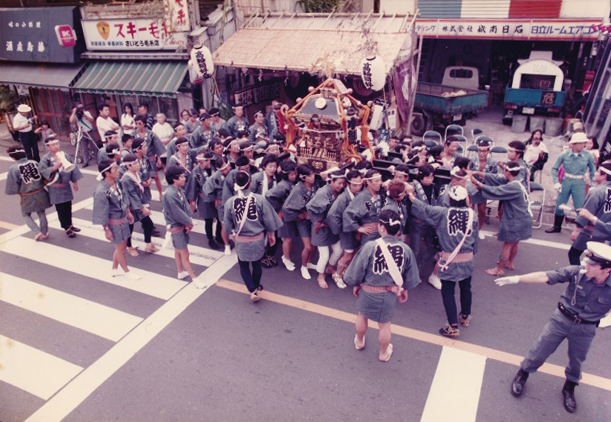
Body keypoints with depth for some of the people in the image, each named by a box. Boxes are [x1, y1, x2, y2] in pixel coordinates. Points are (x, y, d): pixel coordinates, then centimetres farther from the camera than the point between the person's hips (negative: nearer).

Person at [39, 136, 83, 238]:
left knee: (68, 206, 14)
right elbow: (43, 171, -20)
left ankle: (69, 225, 31)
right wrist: (55, 167, -32)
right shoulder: (45, 159, -10)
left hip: (66, 186, 4)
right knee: (60, 208, 4)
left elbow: (73, 167, 7)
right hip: (55, 189, -4)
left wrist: (75, 182, 9)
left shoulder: (65, 155, 1)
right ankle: (66, 228, 15)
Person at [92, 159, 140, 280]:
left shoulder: (117, 182, -5)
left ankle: (115, 269, 41)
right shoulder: (101, 191, -27)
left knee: (120, 247, 21)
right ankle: (126, 271, 32)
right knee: (121, 248, 11)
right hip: (114, 223, -7)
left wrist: (128, 213, 18)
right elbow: (102, 213, -20)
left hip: (123, 219, 7)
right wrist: (106, 230, -14)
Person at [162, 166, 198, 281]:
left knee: (178, 250, 23)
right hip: (176, 226, -9)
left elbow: (186, 205, 2)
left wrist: (189, 221, -9)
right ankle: (194, 278, 8)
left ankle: (181, 272, 38)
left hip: (182, 224, 9)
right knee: (185, 254, 0)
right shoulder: (170, 194, -27)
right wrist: (189, 222, -12)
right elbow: (177, 213, -24)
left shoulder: (179, 190, 1)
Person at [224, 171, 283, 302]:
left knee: (243, 265, 20)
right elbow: (269, 220, -8)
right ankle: (256, 287, 41)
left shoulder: (230, 202, -13)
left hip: (240, 241, 0)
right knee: (256, 264, 22)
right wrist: (271, 234, 10)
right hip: (258, 239, 0)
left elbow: (227, 225, -1)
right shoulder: (260, 199, -16)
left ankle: (253, 290, 10)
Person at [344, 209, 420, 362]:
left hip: (368, 292, -1)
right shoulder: (405, 249, -15)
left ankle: (359, 341, 52)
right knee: (384, 324, 21)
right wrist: (404, 290, 17)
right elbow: (410, 276, -1)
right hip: (390, 294, 1)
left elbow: (357, 271, -14)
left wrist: (356, 285, 6)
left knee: (362, 316, 27)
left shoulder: (370, 246, -25)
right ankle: (383, 353, 42)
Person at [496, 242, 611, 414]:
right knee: (539, 351, 8)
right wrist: (517, 278, -32)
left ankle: (569, 389, 48)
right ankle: (522, 375, 34)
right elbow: (545, 276, -26)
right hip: (561, 319, -1)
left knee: (576, 361, 21)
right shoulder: (577, 272, -22)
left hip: (585, 329, 1)